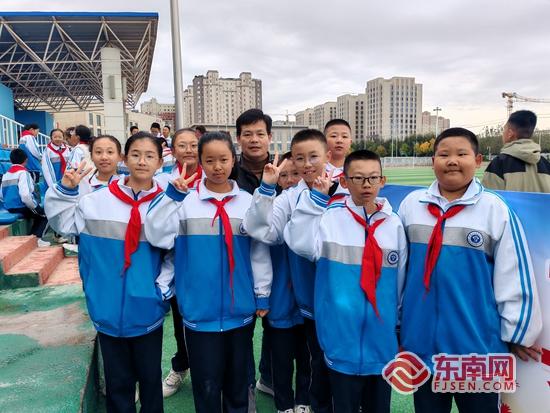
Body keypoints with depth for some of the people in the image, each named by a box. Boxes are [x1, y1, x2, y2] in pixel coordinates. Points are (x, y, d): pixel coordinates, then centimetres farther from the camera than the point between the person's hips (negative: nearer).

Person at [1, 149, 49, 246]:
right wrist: (36, 207, -13)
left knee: (38, 215, 27)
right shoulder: (23, 172, -14)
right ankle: (37, 237, 2)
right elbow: (25, 195, -26)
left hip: (10, 208, 8)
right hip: (22, 207, -8)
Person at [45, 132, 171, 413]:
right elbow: (63, 222, 3)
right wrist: (66, 190, -9)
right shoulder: (98, 200, -5)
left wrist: (163, 288, -7)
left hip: (148, 309, 0)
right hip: (109, 309, 1)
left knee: (150, 377, 17)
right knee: (118, 380, 17)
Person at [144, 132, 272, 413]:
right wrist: (172, 196, -22)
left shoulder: (248, 202, -2)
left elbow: (260, 251, 3)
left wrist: (262, 294, 4)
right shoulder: (185, 201, -5)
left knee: (238, 381, 20)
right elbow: (157, 237, -16)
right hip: (200, 310, -1)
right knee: (207, 385, 12)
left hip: (241, 309, 2)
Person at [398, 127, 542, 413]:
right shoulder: (411, 203, 0)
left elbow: (516, 277, -4)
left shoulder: (496, 209, -8)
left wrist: (517, 333, 0)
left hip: (478, 344, -2)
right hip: (421, 341, 3)